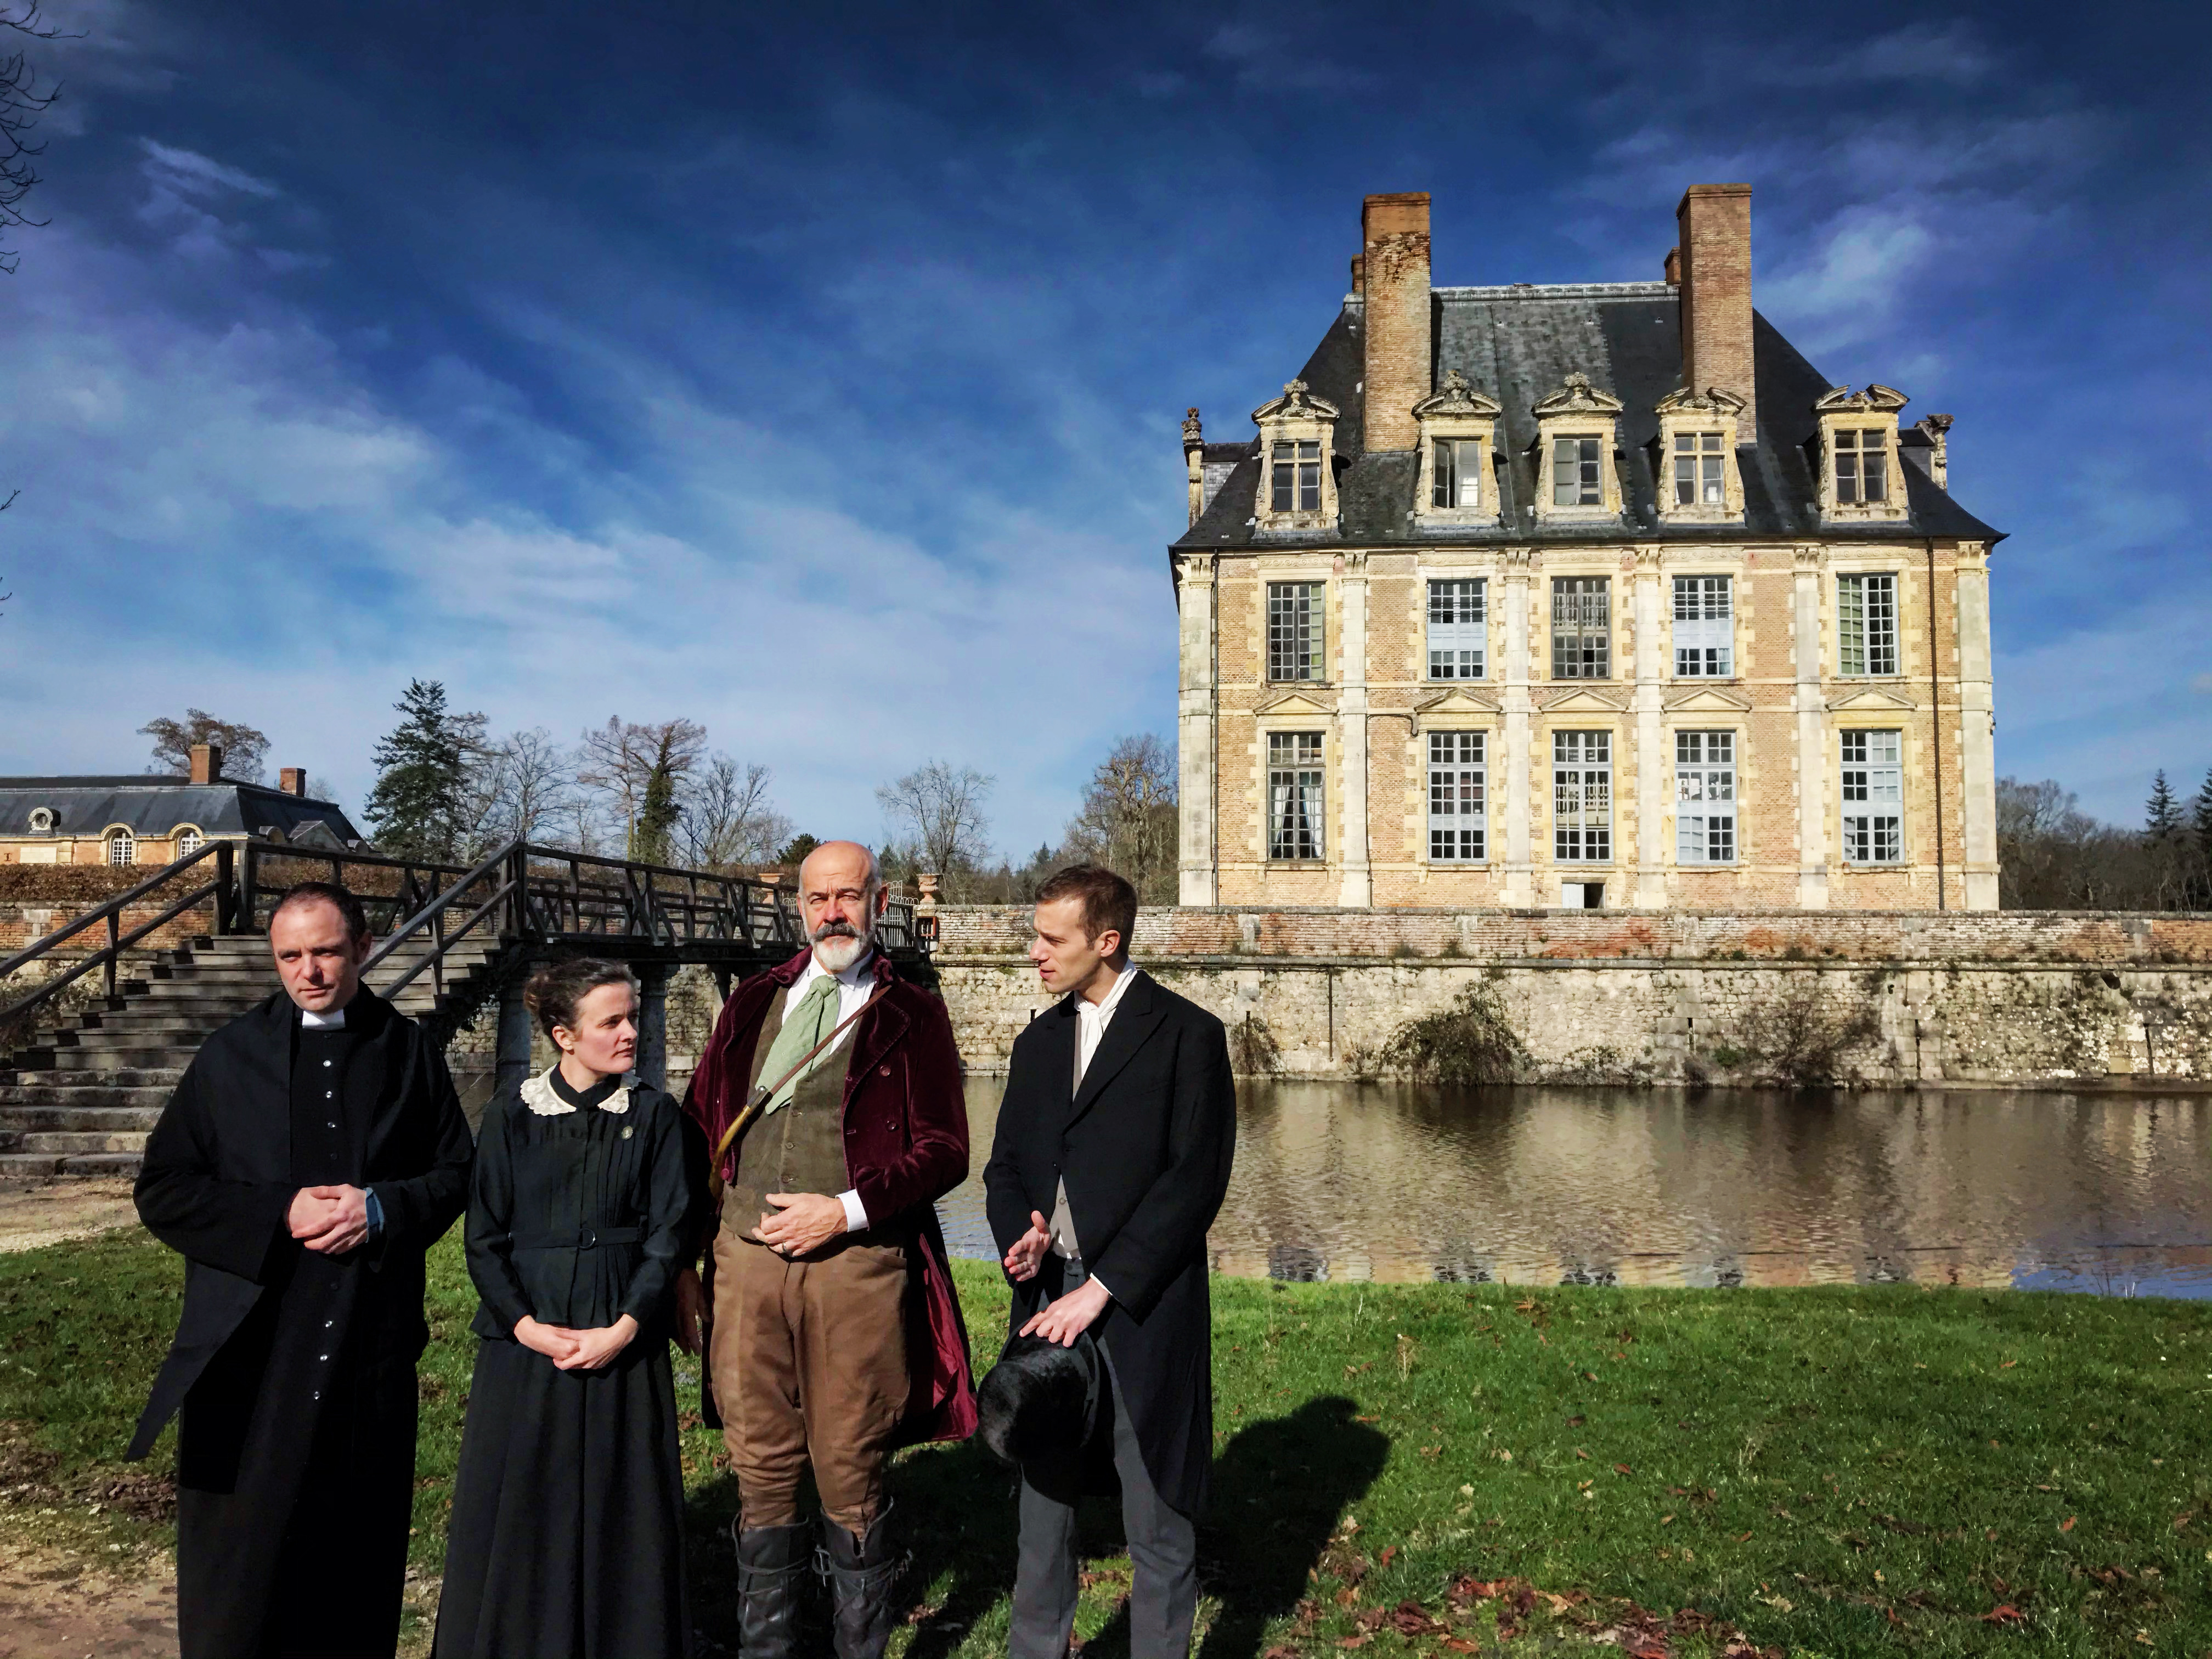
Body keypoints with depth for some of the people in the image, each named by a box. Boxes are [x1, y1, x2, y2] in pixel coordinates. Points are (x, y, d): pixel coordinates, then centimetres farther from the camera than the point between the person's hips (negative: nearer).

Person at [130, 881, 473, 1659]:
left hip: (371, 1351, 1)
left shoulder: (410, 1053, 5)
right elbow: (162, 1192, 1)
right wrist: (279, 1217, -13)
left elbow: (455, 1176, 7)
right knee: (239, 1567, 3)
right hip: (249, 1349, -1)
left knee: (358, 1564, 10)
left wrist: (380, 1208, -12)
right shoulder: (232, 1055, 3)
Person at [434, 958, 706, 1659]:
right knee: (518, 1508, 6)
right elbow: (484, 1239, 1)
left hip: (624, 1343, 0)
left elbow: (671, 1232, -3)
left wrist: (625, 1328, -12)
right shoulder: (512, 1118, 0)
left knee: (620, 1510, 5)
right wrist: (526, 1326, -11)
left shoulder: (655, 1116, 0)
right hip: (525, 1341, 0)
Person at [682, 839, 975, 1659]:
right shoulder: (753, 1003, 13)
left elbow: (945, 1152, -2)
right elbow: (701, 1125, 15)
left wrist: (846, 1212, -11)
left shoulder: (912, 1015, 3)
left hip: (856, 1263, -3)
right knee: (762, 1466, 11)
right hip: (746, 1255, 3)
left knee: (851, 1473, 5)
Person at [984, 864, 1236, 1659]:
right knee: (1043, 1491, 15)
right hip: (1048, 1298, 6)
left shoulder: (1187, 1034, -6)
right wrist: (1021, 1236, -6)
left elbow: (1195, 1180, -12)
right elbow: (1007, 1164, 16)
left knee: (1156, 1515, 5)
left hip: (1142, 1311, -5)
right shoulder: (1039, 1039, 14)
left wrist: (1101, 1286, -14)